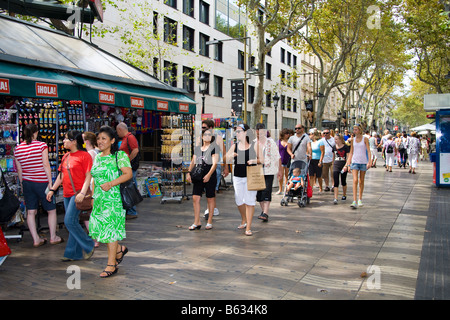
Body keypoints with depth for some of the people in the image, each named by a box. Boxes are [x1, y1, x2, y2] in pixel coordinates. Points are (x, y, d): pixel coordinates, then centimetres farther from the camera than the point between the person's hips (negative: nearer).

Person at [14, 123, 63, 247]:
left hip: (27, 182, 5)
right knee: (51, 210, 10)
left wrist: (22, 184, 19)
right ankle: (53, 237, 17)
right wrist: (50, 182, -9)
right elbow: (46, 165, -13)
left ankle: (36, 239, 13)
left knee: (31, 212, 9)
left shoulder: (17, 149, 3)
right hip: (41, 182, -5)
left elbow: (19, 169, 8)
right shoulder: (41, 145, -10)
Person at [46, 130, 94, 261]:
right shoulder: (66, 156, 15)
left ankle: (88, 246, 3)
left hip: (78, 193, -8)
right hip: (67, 194, 8)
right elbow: (61, 175, 22)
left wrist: (83, 192, -21)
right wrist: (52, 190, 18)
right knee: (73, 223, 10)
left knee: (69, 221, -13)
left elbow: (88, 176, -13)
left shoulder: (84, 155, -9)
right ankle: (76, 253, 17)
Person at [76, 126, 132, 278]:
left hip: (113, 198, -7)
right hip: (98, 199, 7)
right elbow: (90, 176, 16)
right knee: (98, 227, 7)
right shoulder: (97, 157, 15)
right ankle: (120, 249, 30)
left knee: (110, 228, -4)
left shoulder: (120, 155, -6)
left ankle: (111, 265, 7)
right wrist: (83, 192, 3)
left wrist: (111, 183, -24)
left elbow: (128, 174, -15)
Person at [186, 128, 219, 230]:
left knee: (210, 199, 3)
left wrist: (208, 175, -20)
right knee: (195, 198, -2)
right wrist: (189, 173, 1)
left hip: (210, 176, -4)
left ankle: (210, 222, 15)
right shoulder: (197, 148, 14)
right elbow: (193, 162, 16)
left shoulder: (214, 148, -1)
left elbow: (215, 163, -9)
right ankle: (197, 222, 5)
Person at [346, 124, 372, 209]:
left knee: (361, 181, 9)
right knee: (355, 180, -11)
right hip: (355, 161, 1)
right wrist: (348, 162, 8)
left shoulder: (365, 139, 0)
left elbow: (368, 151, -4)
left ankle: (360, 200, 23)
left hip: (363, 162, -1)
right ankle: (354, 201, -16)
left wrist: (369, 161, -15)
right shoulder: (353, 140, 8)